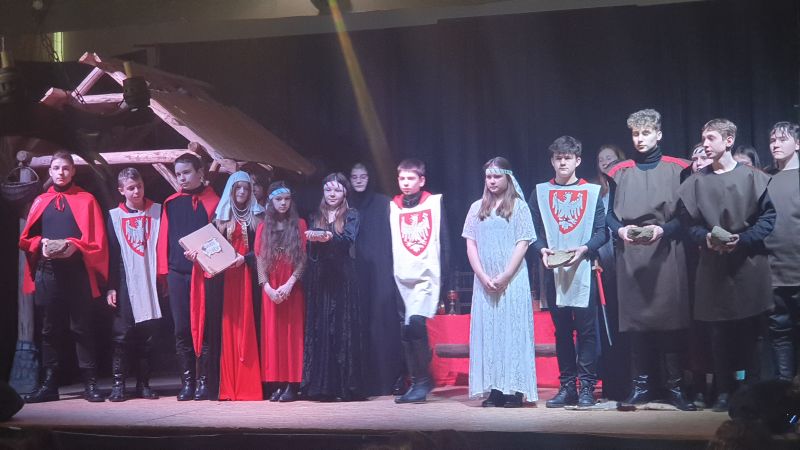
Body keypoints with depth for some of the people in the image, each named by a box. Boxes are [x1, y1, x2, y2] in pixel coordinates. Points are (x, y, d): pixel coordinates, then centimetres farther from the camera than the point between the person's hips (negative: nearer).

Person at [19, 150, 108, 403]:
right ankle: (49, 384, 11)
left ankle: (90, 384, 2)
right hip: (46, 273, 3)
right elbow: (26, 238, 13)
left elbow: (97, 240, 1)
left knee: (82, 328, -1)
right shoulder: (40, 201, 15)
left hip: (77, 272, -3)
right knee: (49, 329, 6)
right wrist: (40, 244, -7)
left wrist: (75, 246, -16)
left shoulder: (86, 200, 6)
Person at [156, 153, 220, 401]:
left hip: (204, 271, -2)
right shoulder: (171, 204, 13)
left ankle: (204, 380, 4)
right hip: (177, 272, 3)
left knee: (204, 325, -2)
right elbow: (164, 238, 12)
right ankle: (187, 380, 8)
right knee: (182, 328, 2)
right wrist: (163, 271, 5)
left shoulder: (213, 201, 5)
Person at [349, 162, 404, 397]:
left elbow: (391, 237, 1)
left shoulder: (383, 204, 6)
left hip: (380, 271, -2)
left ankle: (391, 379, -4)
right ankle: (364, 381, 0)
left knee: (383, 319, -8)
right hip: (356, 272, 2)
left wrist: (391, 269, -8)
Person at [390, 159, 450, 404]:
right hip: (402, 276, 4)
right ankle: (416, 383, 14)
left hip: (427, 274, -4)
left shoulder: (435, 202, 3)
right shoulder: (393, 207, 10)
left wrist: (443, 275, -4)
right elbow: (388, 243, 11)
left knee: (415, 323, -19)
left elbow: (443, 240, 2)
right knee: (407, 331, 4)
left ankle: (423, 380, -8)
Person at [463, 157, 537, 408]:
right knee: (487, 332, 1)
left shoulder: (519, 206, 3)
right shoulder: (477, 208, 12)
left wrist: (504, 278, -12)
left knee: (512, 330, -4)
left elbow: (522, 244, -4)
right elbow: (471, 245, 8)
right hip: (484, 281, 4)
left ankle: (514, 389, -4)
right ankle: (494, 389, 3)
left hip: (512, 279, -3)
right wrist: (484, 277, -5)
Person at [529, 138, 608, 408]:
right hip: (554, 271, 2)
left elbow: (601, 232, 2)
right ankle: (567, 386, 12)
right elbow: (534, 231, 8)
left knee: (586, 328, -3)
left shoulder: (592, 192, 6)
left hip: (584, 269, -2)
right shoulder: (540, 192, 10)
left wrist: (585, 248, -15)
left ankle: (587, 386, 2)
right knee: (561, 330, 6)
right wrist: (542, 249, -11)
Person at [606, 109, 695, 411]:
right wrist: (620, 230, -8)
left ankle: (675, 386, 4)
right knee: (636, 321, 1)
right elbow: (610, 214, 12)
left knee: (671, 320, -3)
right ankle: (642, 385, 10)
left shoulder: (675, 169, 5)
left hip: (667, 254, -2)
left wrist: (664, 230, -14)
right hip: (631, 256, 2)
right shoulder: (620, 172, 12)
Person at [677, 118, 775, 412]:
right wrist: (705, 238, -12)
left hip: (749, 265, -2)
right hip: (713, 267, 2)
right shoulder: (696, 182, 7)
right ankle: (724, 392, 10)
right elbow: (688, 222, 7)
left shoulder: (753, 178, 1)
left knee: (751, 333, -1)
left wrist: (742, 239, -14)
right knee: (719, 333, 3)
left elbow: (768, 217, -2)